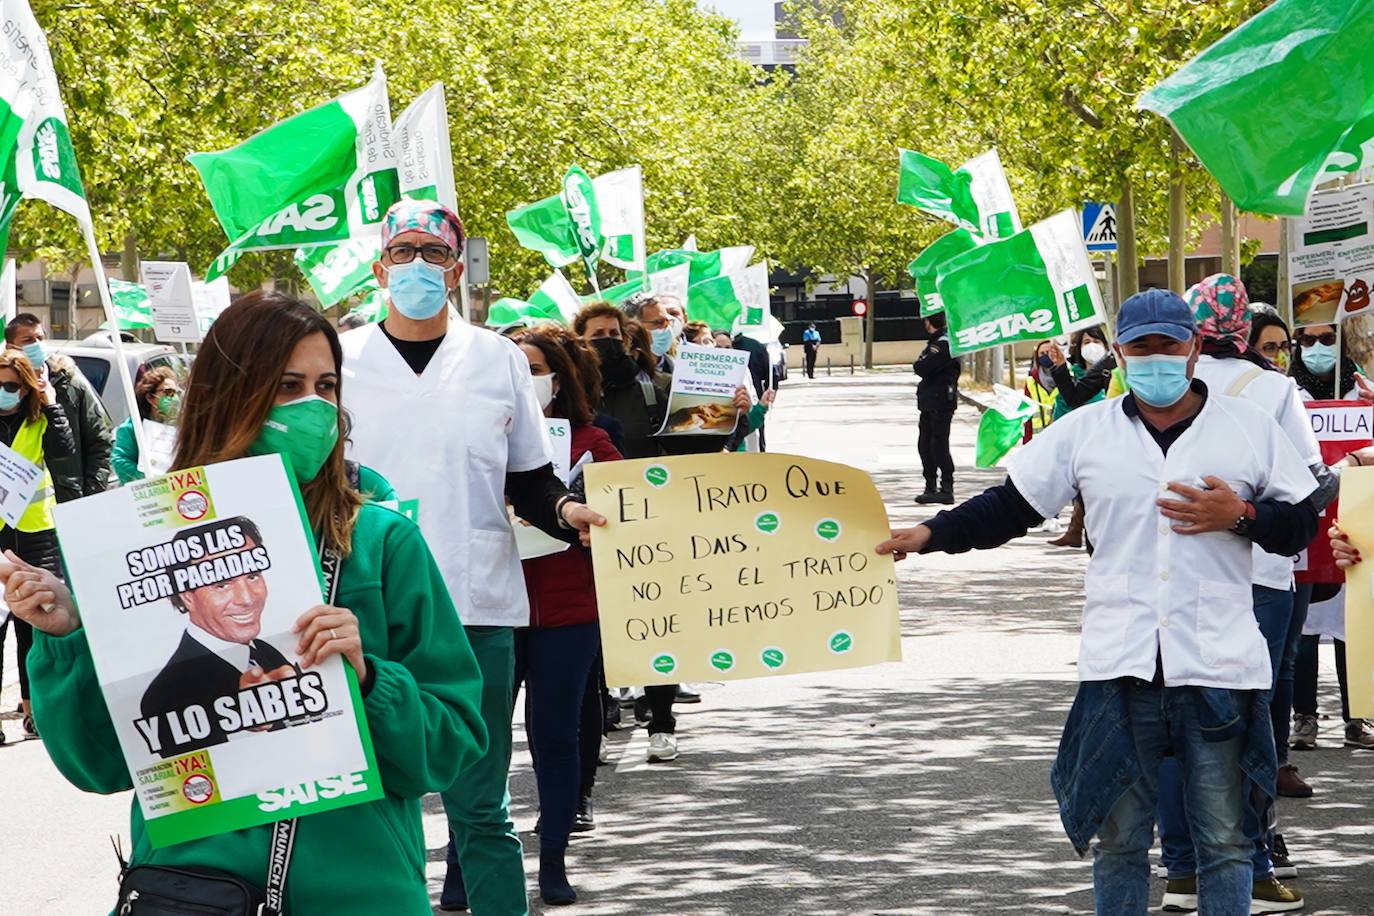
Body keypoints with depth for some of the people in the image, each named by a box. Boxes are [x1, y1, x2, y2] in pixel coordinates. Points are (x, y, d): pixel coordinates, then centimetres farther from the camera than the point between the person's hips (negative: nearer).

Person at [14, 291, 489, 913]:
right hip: (186, 866, 1)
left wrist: (366, 678, -19)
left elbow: (453, 744, -3)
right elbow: (102, 765, 4)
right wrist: (65, 638, -10)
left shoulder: (382, 543, -2)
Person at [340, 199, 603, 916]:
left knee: (480, 811, 2)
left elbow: (530, 482, 10)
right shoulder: (340, 361, 7)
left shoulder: (499, 360, 8)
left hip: (476, 611, 0)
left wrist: (567, 512, -10)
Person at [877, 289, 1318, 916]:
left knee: (1224, 839, 5)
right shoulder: (1084, 432, 7)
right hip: (1120, 668, 1)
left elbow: (1301, 524, 8)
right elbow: (1010, 507, 9)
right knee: (1118, 837, 7)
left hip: (1217, 668, -1)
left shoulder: (1249, 428, 5)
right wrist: (930, 534, -3)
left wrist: (1240, 516, -11)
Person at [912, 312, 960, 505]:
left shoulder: (942, 344, -16)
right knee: (925, 444, 14)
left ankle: (947, 490, -6)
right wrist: (921, 366, 1)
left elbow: (922, 368, -20)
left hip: (941, 401, -10)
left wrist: (918, 365, -2)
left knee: (939, 444, -8)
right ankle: (931, 488, 21)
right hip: (930, 402, 10)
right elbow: (922, 367, 19)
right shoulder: (937, 341, 16)